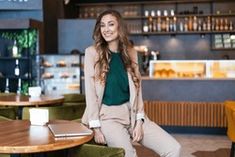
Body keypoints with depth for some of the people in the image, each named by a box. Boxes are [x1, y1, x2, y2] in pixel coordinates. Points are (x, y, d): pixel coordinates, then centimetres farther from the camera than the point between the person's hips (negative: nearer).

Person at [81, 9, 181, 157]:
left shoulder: (130, 52, 9)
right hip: (107, 115, -4)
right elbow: (90, 90, -6)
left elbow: (137, 88, 8)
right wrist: (96, 127, -11)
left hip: (131, 112, 4)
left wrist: (139, 121, -3)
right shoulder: (92, 52, -3)